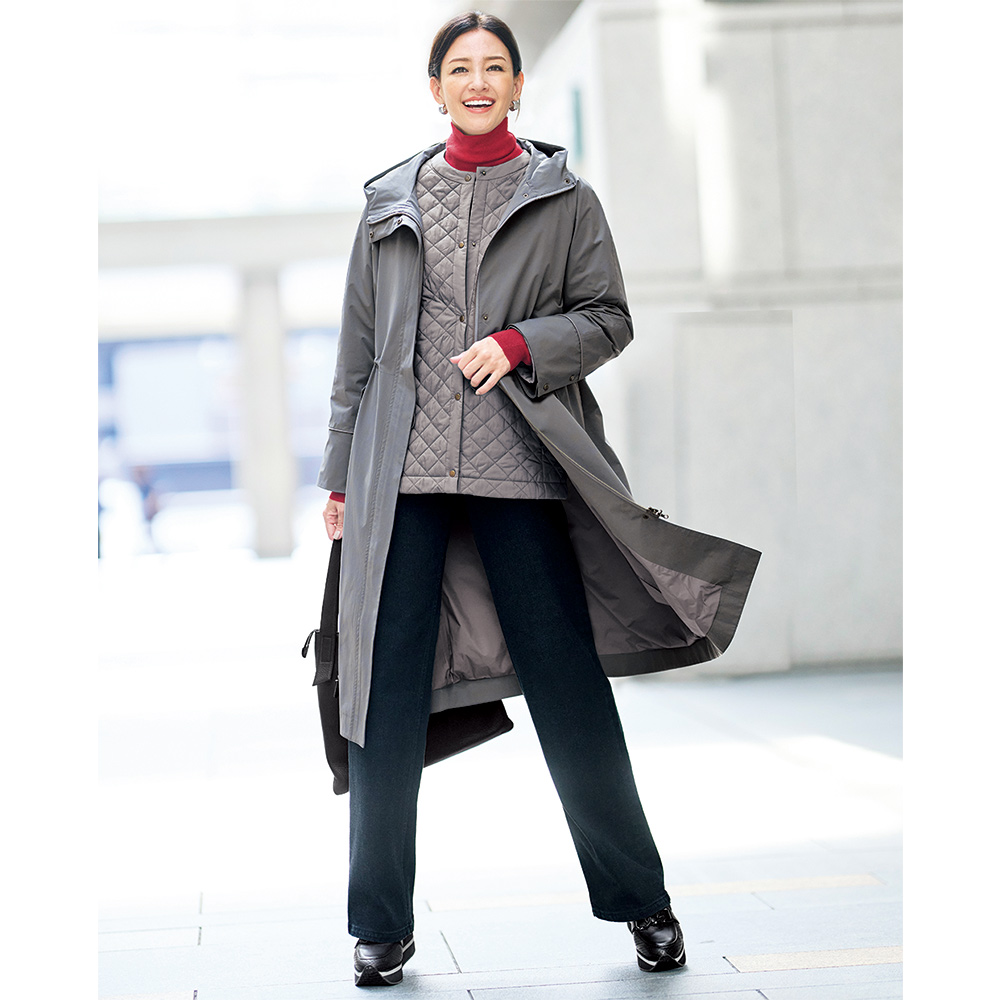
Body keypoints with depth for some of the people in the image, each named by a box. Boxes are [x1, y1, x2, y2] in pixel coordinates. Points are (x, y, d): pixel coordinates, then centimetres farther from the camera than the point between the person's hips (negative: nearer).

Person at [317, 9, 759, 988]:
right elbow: (358, 348, 15)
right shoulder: (390, 202, 14)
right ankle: (381, 927, 12)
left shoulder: (564, 198, 9)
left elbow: (608, 317, 6)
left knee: (570, 687, 0)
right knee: (387, 696, 1)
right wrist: (340, 472, 11)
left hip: (521, 467, -2)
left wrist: (521, 343, -12)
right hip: (403, 472, 2)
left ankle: (641, 902, 16)